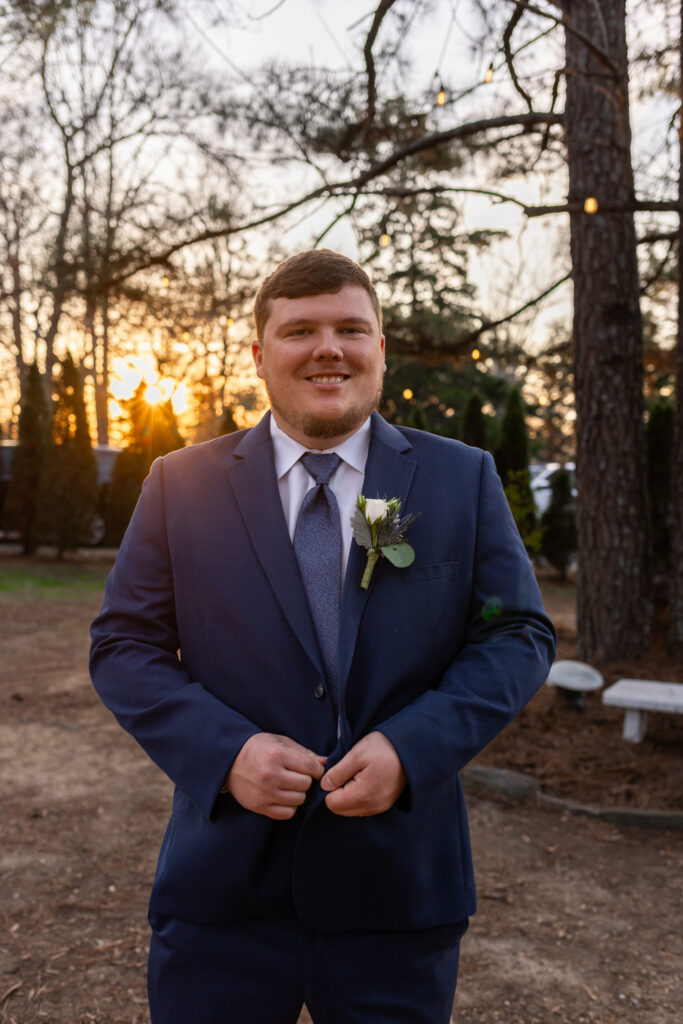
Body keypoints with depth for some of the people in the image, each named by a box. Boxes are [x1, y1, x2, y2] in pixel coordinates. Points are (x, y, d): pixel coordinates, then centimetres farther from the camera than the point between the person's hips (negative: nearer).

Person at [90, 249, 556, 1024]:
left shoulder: (463, 480, 1)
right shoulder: (181, 484, 1)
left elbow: (519, 635, 0)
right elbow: (123, 644, 1)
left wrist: (411, 748, -15)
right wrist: (225, 749, -15)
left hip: (400, 886, 1)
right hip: (221, 885, 0)